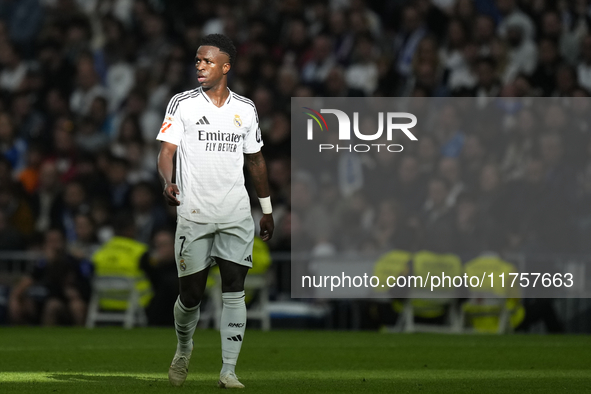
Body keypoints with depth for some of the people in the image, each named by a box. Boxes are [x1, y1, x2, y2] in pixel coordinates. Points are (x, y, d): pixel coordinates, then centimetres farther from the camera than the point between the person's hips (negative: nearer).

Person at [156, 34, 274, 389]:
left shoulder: (245, 110, 8)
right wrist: (168, 182, -27)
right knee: (191, 294, 2)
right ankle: (184, 348, 32)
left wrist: (267, 210, 19)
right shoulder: (182, 104, 0)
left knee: (234, 290, -6)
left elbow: (255, 160, 17)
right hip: (194, 213, -2)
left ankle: (229, 371, -4)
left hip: (236, 215, 2)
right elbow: (167, 150, -7)